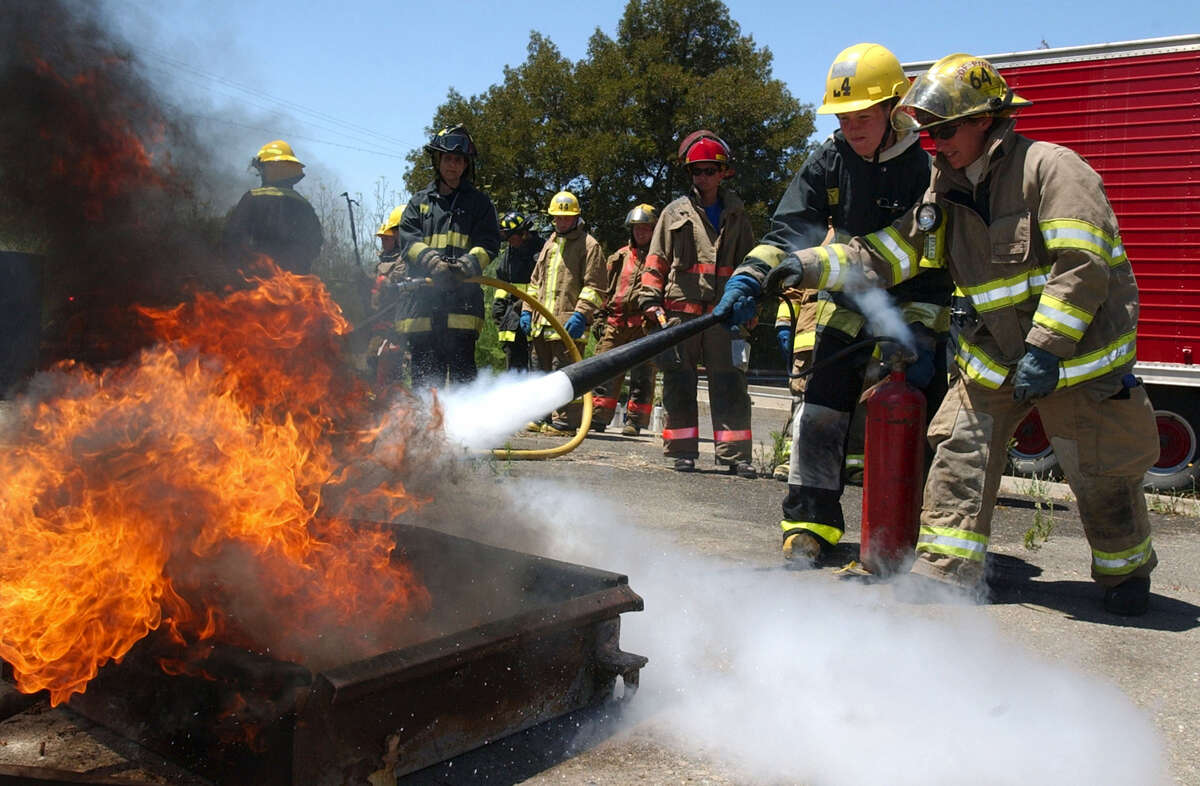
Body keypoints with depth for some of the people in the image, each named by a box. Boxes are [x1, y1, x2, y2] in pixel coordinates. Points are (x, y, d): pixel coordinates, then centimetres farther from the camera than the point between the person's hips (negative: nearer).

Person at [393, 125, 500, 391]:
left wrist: (466, 265, -18)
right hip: (421, 299, 2)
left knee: (462, 370, -8)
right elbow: (407, 239, 5)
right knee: (425, 374, 4)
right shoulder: (420, 201, 19)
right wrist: (433, 262, -16)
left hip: (462, 298, -2)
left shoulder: (479, 202, 15)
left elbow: (488, 244, 4)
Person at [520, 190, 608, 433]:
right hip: (541, 323, 8)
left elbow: (595, 287, -7)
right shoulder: (550, 244, 23)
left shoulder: (589, 245, 0)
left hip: (568, 324, -8)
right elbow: (535, 281, 28)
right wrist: (527, 309, 17)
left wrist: (581, 314, -18)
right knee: (542, 372, 12)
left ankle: (565, 422, -6)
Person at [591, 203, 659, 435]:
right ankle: (598, 418, 6)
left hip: (646, 327, -3)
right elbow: (606, 289, 22)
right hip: (616, 324, 3)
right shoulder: (619, 258, 18)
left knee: (642, 377, 0)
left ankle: (634, 421, 7)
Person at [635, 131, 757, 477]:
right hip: (679, 309, 0)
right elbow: (656, 261, 10)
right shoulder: (675, 212, 12)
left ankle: (735, 453, -1)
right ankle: (683, 451, 9)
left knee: (730, 382, -4)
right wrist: (650, 300, 1)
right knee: (679, 382, 1)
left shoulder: (735, 215, 16)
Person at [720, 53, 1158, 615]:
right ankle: (946, 571, 3)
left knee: (1100, 475, 7)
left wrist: (1045, 348, -27)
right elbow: (884, 256, 0)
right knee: (960, 453, -4)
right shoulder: (946, 192, 5)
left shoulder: (1051, 168, -15)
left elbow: (1082, 266, -22)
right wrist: (810, 267, -13)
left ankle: (1126, 571, 30)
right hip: (992, 358, 6)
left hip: (1077, 354, -5)